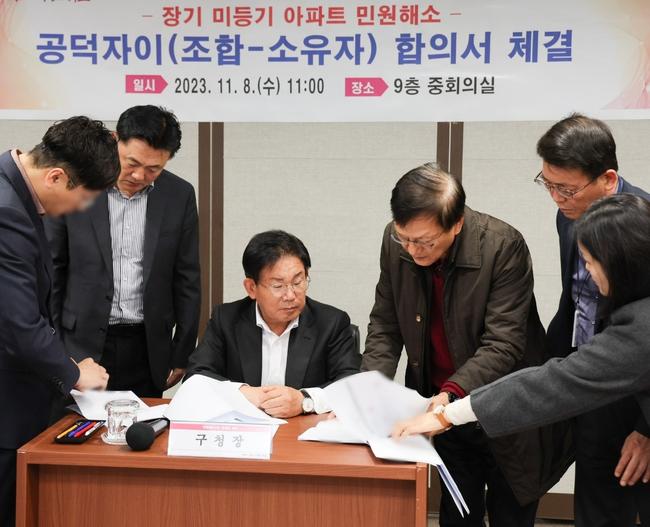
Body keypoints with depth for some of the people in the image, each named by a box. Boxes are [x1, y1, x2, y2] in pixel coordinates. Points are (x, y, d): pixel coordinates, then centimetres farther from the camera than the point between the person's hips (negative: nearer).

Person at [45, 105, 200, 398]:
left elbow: (187, 280, 5)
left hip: (147, 349, 2)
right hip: (83, 343, -1)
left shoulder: (179, 196, 0)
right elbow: (51, 272, 1)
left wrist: (182, 355, 5)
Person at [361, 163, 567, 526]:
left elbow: (502, 345, -24)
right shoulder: (396, 243, -10)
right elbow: (385, 326, -1)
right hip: (444, 413, 4)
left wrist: (450, 394, -36)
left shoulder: (504, 246, -24)